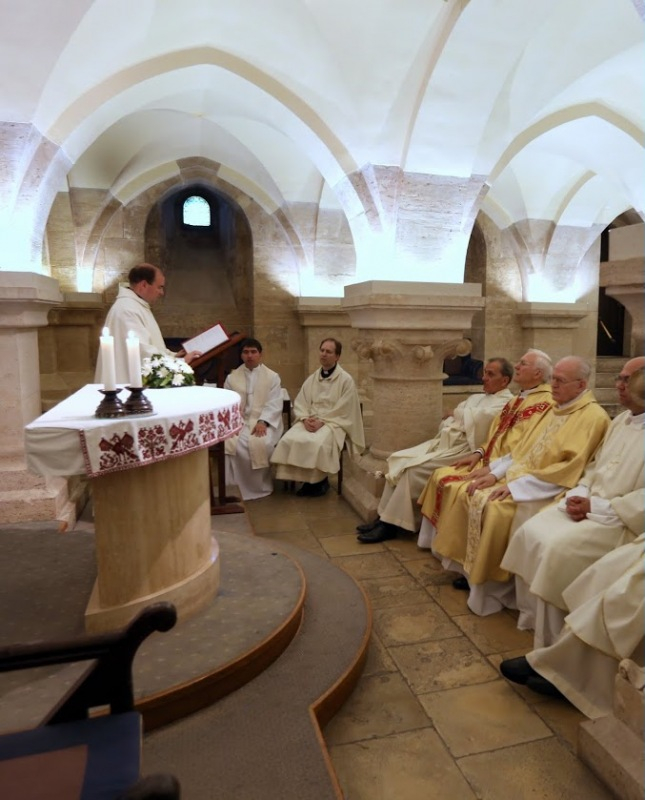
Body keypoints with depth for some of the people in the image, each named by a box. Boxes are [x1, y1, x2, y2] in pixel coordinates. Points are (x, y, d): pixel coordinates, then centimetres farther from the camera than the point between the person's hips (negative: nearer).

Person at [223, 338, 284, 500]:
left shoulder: (272, 377, 8)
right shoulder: (232, 378, 14)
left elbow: (274, 405, -2)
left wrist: (262, 422, -19)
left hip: (265, 422, -2)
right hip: (239, 422, 2)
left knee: (261, 443, -32)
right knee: (231, 443, -29)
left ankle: (261, 485, -10)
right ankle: (237, 486, -16)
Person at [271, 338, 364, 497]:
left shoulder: (346, 380, -1)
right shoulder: (312, 379, 15)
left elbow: (342, 410, -8)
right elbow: (299, 403, 10)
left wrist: (322, 421, -17)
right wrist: (305, 419, -11)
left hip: (333, 422, -4)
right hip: (310, 421, 5)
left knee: (317, 443, -34)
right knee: (289, 440, -23)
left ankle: (320, 481, -8)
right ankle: (306, 479, -9)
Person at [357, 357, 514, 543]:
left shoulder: (506, 403, -5)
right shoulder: (477, 397, 23)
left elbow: (477, 417, -21)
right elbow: (450, 418, 18)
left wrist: (458, 413, -1)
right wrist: (457, 417, -5)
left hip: (462, 450, -9)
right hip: (443, 441, 9)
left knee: (414, 469, -24)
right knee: (398, 459, -5)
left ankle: (390, 524, -12)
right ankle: (384, 516, -2)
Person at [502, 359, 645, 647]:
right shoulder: (621, 420, 14)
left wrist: (596, 506, -18)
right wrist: (580, 493, 0)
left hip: (621, 519, -8)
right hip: (589, 505, 8)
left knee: (558, 548, -25)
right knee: (530, 532, -6)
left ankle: (551, 646, -9)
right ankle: (533, 621, 5)